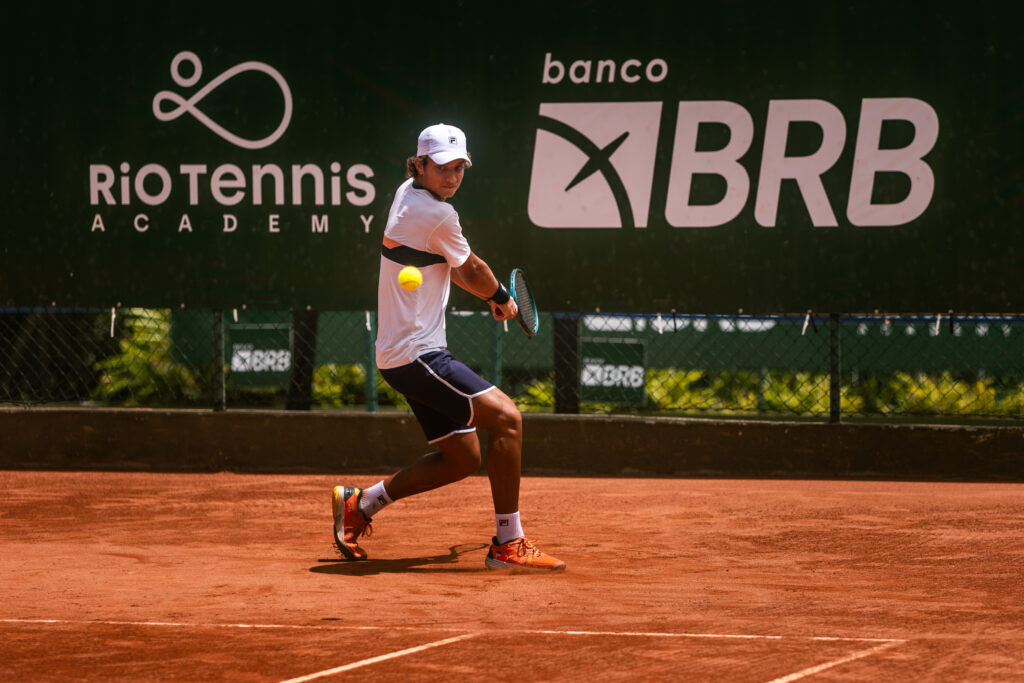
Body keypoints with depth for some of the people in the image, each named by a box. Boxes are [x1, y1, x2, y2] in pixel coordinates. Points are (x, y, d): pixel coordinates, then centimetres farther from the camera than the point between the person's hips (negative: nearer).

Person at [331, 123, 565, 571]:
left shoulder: (405, 193, 12)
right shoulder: (438, 215, -17)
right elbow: (471, 272, 1)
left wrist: (490, 294, 16)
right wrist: (503, 298, 20)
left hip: (400, 355, 10)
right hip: (415, 355, -10)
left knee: (463, 458, 14)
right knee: (506, 419, -16)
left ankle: (359, 503, 23)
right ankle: (508, 543, -16)